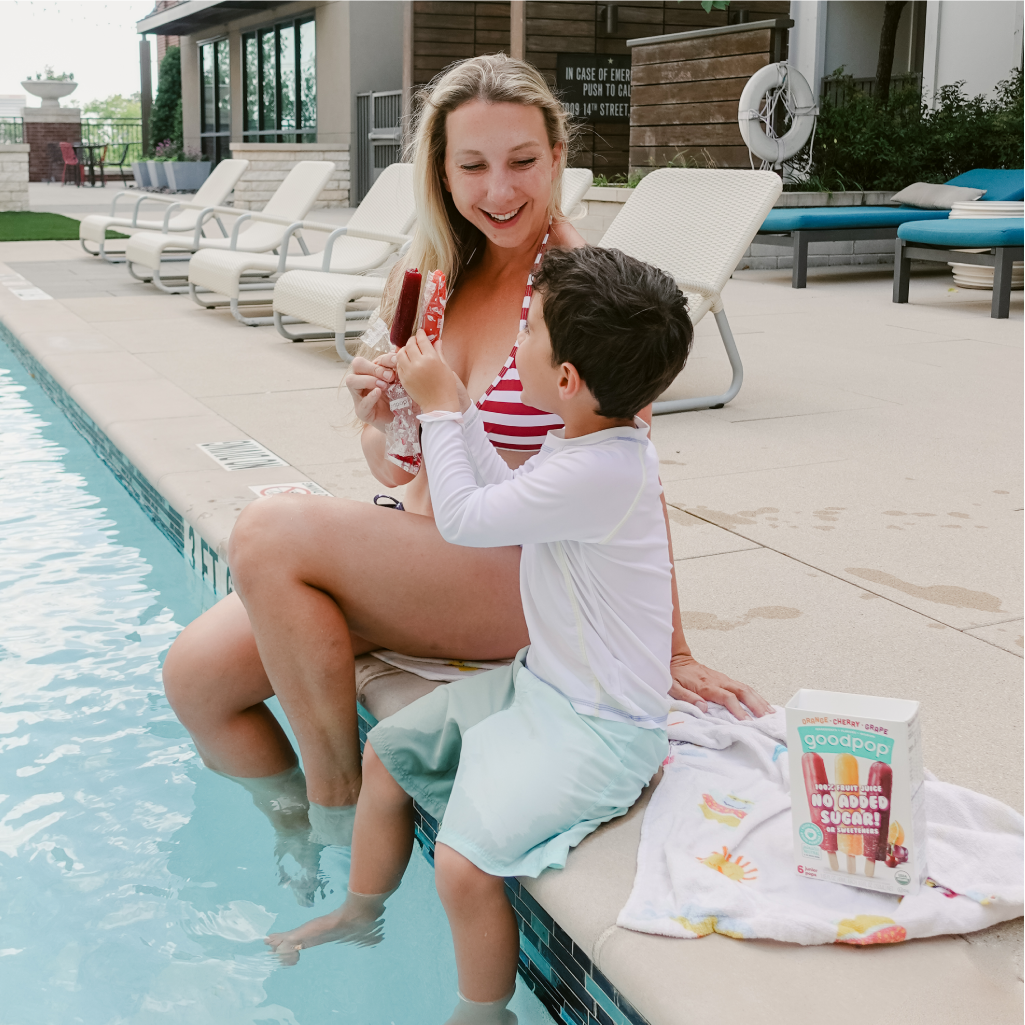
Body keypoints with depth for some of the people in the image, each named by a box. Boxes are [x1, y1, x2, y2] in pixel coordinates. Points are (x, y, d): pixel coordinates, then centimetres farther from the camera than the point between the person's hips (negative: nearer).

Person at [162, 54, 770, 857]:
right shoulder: (427, 278, 6)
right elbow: (398, 468, 9)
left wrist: (672, 651, -10)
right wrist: (380, 425, -15)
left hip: (521, 582, -6)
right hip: (416, 563, 7)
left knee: (267, 533, -24)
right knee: (195, 676, -5)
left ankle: (337, 792, -7)